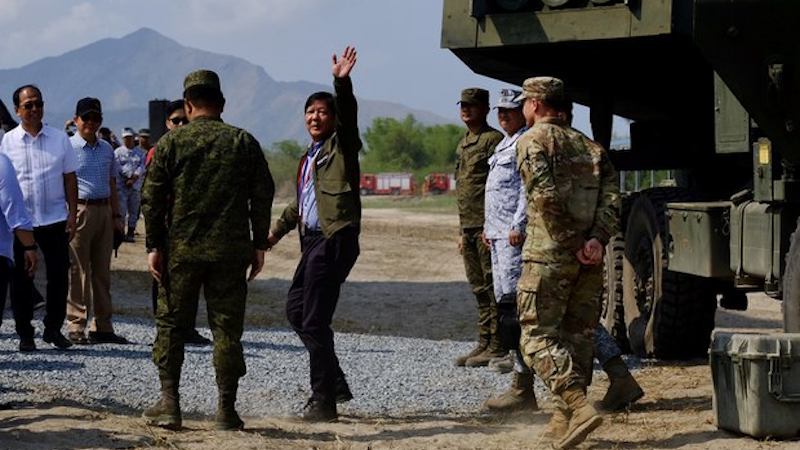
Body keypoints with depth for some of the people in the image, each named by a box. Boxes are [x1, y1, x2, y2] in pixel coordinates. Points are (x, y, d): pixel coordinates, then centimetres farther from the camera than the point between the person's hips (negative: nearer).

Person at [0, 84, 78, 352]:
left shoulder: (60, 139, 5)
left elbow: (70, 179, 8)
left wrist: (72, 215, 1)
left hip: (55, 219, 1)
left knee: (59, 275, 3)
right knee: (22, 279, 4)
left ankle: (53, 329, 17)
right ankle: (25, 334, 13)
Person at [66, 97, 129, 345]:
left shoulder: (107, 149, 15)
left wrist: (116, 215, 17)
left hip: (104, 211, 7)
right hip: (79, 210, -6)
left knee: (102, 271, 9)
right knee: (78, 271, -5)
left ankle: (101, 327, 15)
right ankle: (76, 328, -1)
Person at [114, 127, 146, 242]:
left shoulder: (140, 152, 12)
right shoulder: (118, 152, 5)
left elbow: (142, 167, 1)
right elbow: (118, 168, -6)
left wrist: (134, 178, -13)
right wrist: (131, 176, -11)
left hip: (136, 185, 3)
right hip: (121, 185, -3)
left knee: (134, 211, 4)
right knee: (121, 210, -7)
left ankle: (130, 233, 9)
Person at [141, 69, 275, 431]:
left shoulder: (171, 142, 0)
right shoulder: (244, 142, 4)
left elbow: (152, 197, -3)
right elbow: (263, 196, 4)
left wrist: (154, 246, 2)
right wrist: (259, 245, 10)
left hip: (180, 251, -1)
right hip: (231, 252, 1)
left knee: (171, 324, 9)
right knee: (227, 329, 4)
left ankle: (169, 403, 5)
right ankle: (226, 409, 4)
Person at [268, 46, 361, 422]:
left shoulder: (341, 145, -3)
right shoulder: (310, 156, 21)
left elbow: (348, 115, -23)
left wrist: (342, 83, -38)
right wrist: (278, 229, 38)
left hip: (335, 239, -10)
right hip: (313, 239, 10)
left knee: (314, 320, -11)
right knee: (296, 309, 16)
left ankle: (323, 401, -5)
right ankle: (335, 383, 25)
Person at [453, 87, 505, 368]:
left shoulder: (493, 140, -9)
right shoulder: (463, 145, 20)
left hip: (487, 225, -9)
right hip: (469, 227, 9)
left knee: (493, 287, -7)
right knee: (479, 288, 11)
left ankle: (497, 346, -5)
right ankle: (484, 344, 16)